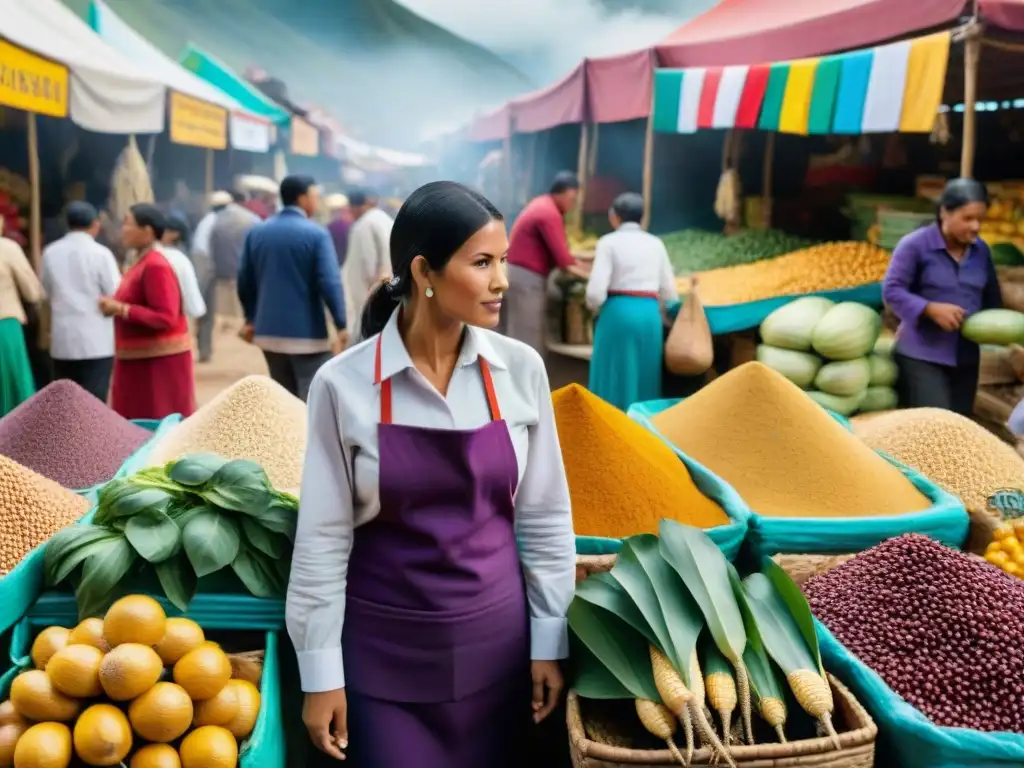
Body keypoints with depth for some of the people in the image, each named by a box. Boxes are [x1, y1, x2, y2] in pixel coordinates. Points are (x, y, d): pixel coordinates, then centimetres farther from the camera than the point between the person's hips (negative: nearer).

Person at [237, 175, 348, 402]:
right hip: (307, 332, -6)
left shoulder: (257, 232, 8)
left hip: (268, 330, 6)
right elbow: (330, 283, -16)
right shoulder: (316, 234, -10)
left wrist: (250, 318, 22)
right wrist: (341, 325, -10)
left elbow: (245, 281, 12)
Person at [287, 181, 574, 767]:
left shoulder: (521, 370, -7)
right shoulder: (345, 384, -13)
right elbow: (323, 538, -7)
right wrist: (321, 672, -3)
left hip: (495, 638, 2)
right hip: (386, 646, -2)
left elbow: (545, 518, 0)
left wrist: (548, 642, 3)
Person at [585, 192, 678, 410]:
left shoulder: (609, 242, -2)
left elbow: (596, 291, -11)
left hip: (618, 313, -4)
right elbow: (670, 292, 9)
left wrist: (595, 308, 10)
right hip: (650, 314, 4)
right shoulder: (656, 243, 10)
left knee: (615, 378, 4)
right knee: (645, 377, 13)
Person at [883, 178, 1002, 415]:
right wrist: (931, 309, -24)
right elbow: (891, 290, -14)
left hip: (966, 356, 6)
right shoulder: (914, 245, -11)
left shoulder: (981, 250, 7)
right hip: (921, 355, -6)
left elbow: (991, 297, 16)